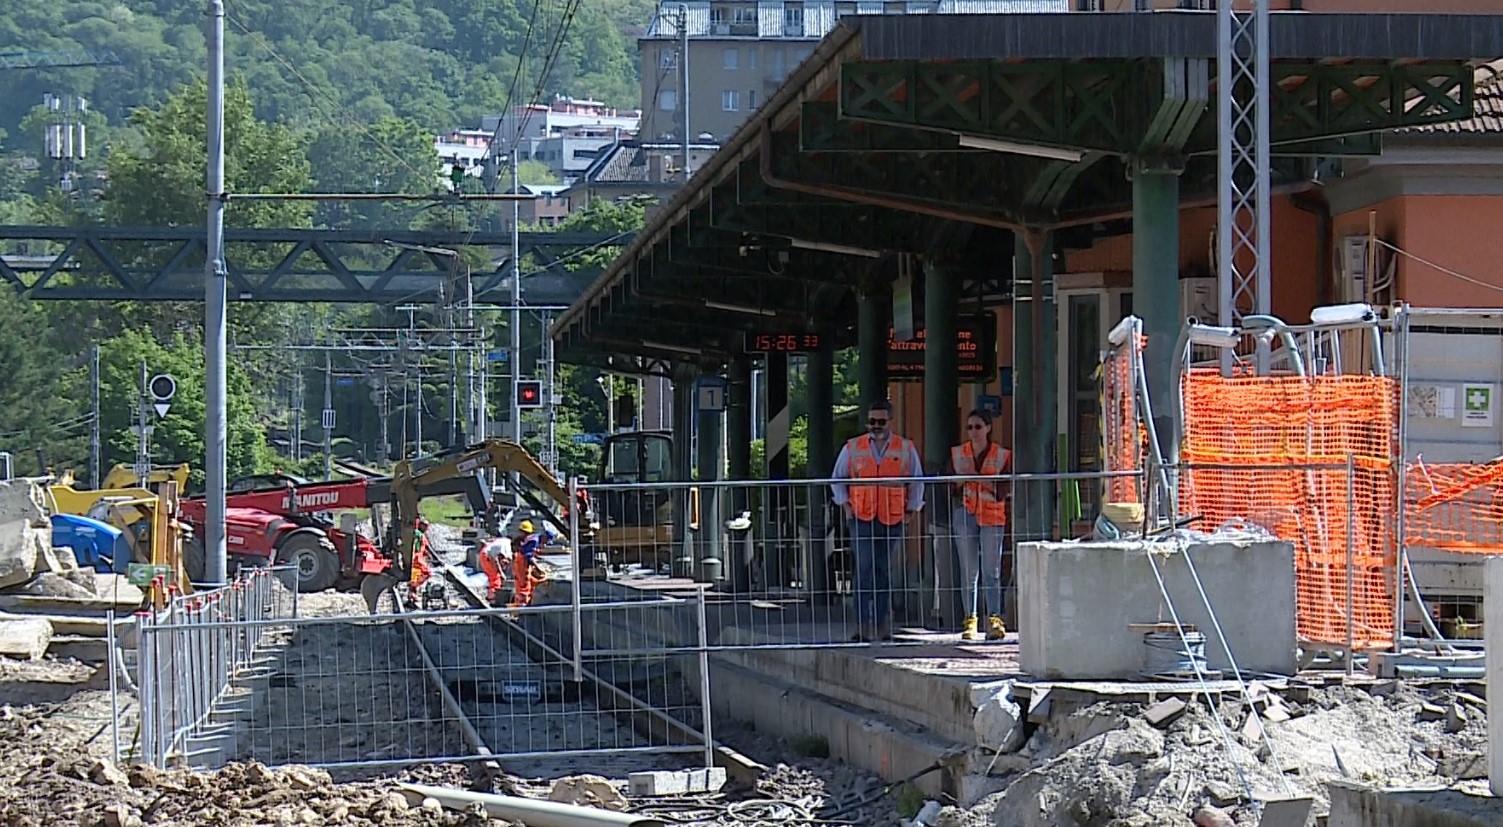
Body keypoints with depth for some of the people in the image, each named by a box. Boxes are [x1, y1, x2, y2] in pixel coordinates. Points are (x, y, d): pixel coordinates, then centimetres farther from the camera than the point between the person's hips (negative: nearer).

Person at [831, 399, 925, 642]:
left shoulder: (906, 449, 7)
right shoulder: (852, 448, 7)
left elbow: (917, 483, 16)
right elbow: (837, 479, 17)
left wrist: (911, 510, 9)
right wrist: (845, 505, 6)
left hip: (892, 521, 1)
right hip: (861, 519, -1)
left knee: (884, 571, 5)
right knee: (864, 569, -11)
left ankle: (881, 624, 12)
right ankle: (863, 625, -11)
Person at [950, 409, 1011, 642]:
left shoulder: (1002, 455, 3)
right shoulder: (957, 454, 9)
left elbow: (1002, 494, -2)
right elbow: (951, 489, 8)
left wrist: (985, 482, -17)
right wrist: (962, 481, -12)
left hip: (992, 517, -2)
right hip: (965, 514, 2)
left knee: (992, 571, -8)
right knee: (968, 571, 2)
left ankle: (994, 620, -11)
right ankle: (970, 621, 5)